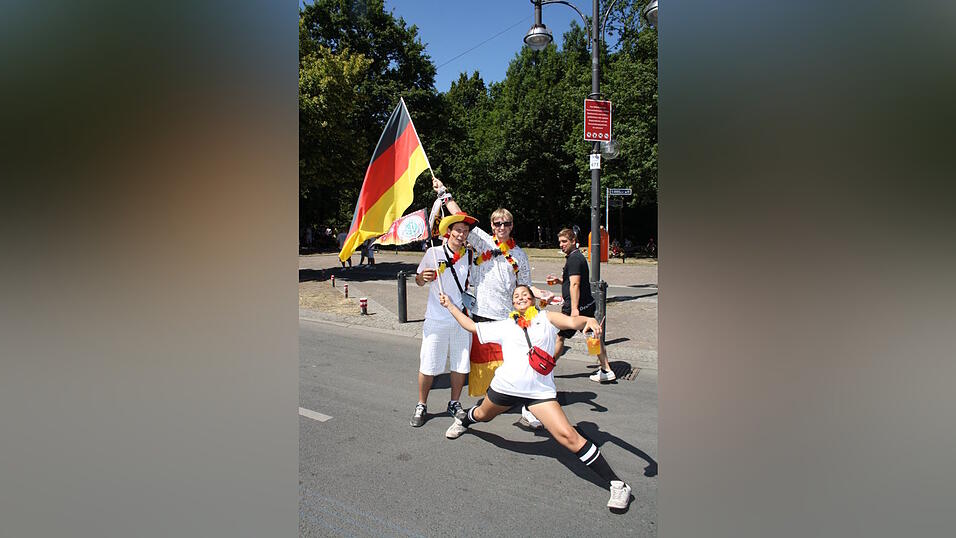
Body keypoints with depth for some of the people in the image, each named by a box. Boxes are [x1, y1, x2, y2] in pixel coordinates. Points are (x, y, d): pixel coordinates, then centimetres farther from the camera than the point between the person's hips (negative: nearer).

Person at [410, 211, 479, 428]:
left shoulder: (469, 255, 3)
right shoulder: (433, 253, -4)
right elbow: (418, 281, 6)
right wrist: (423, 277, -17)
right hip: (436, 319, -2)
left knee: (461, 365, 10)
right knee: (428, 366, 3)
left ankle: (454, 404, 29)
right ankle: (421, 406, 22)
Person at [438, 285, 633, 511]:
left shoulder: (545, 318, 7)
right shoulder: (504, 326, 14)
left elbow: (573, 321, -9)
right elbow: (471, 326, 23)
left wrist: (588, 320, -30)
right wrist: (450, 305, 28)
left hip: (540, 390, -3)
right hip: (505, 386, 4)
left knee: (567, 436, -16)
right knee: (483, 415, 29)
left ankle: (616, 485, -9)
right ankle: (463, 420, 68)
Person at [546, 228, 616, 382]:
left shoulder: (574, 258, -15)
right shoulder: (577, 257, 17)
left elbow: (575, 284, -23)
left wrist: (574, 309, -28)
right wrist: (558, 280, 14)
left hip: (577, 306, -10)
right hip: (588, 305, 10)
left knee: (559, 336, 3)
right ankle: (606, 370, 12)